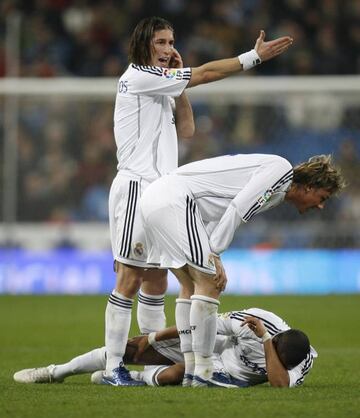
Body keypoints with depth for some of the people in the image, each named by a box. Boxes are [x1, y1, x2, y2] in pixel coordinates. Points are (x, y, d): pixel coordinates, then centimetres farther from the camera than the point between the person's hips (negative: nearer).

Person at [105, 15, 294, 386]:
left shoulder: (158, 87, 20)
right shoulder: (138, 77, -8)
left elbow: (186, 130, 17)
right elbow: (205, 74, -11)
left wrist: (178, 82, 11)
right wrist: (255, 56, -9)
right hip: (136, 186, -10)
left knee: (156, 282, 8)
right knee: (129, 279, -11)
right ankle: (113, 368, -11)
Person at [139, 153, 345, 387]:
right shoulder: (282, 169, -6)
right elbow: (237, 208, -15)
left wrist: (212, 256, 3)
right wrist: (214, 255, -13)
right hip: (175, 199, -11)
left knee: (190, 286, 14)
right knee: (208, 284, -9)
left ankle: (190, 372, 13)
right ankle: (202, 374, -9)